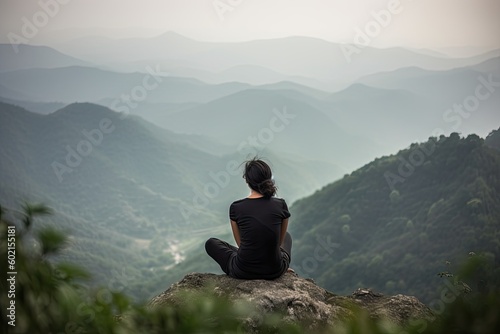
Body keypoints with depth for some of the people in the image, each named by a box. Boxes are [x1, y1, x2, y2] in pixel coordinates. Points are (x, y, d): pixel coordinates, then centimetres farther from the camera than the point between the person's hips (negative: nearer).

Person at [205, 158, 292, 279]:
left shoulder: (236, 207, -9)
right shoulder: (281, 205, -6)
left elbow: (240, 242, 6)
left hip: (243, 272, -2)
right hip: (274, 271, 2)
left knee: (210, 243, 29)